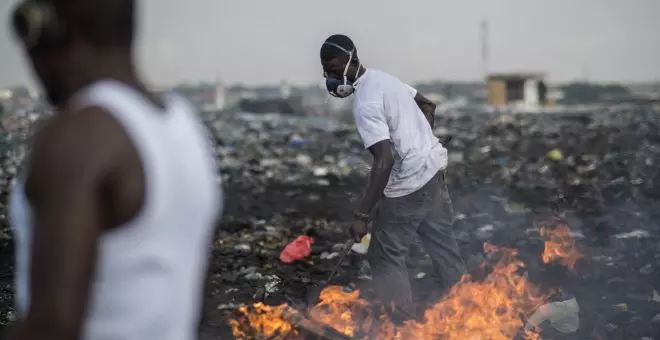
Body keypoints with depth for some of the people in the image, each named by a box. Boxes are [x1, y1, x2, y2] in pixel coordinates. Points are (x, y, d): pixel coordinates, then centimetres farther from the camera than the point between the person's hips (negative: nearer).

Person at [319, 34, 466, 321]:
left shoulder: (365, 104, -22)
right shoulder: (383, 78, 7)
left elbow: (384, 161, -29)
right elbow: (427, 105, 20)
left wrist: (361, 215, -26)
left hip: (408, 185, -9)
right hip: (434, 168, 9)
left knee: (385, 257, 5)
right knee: (443, 246, 19)